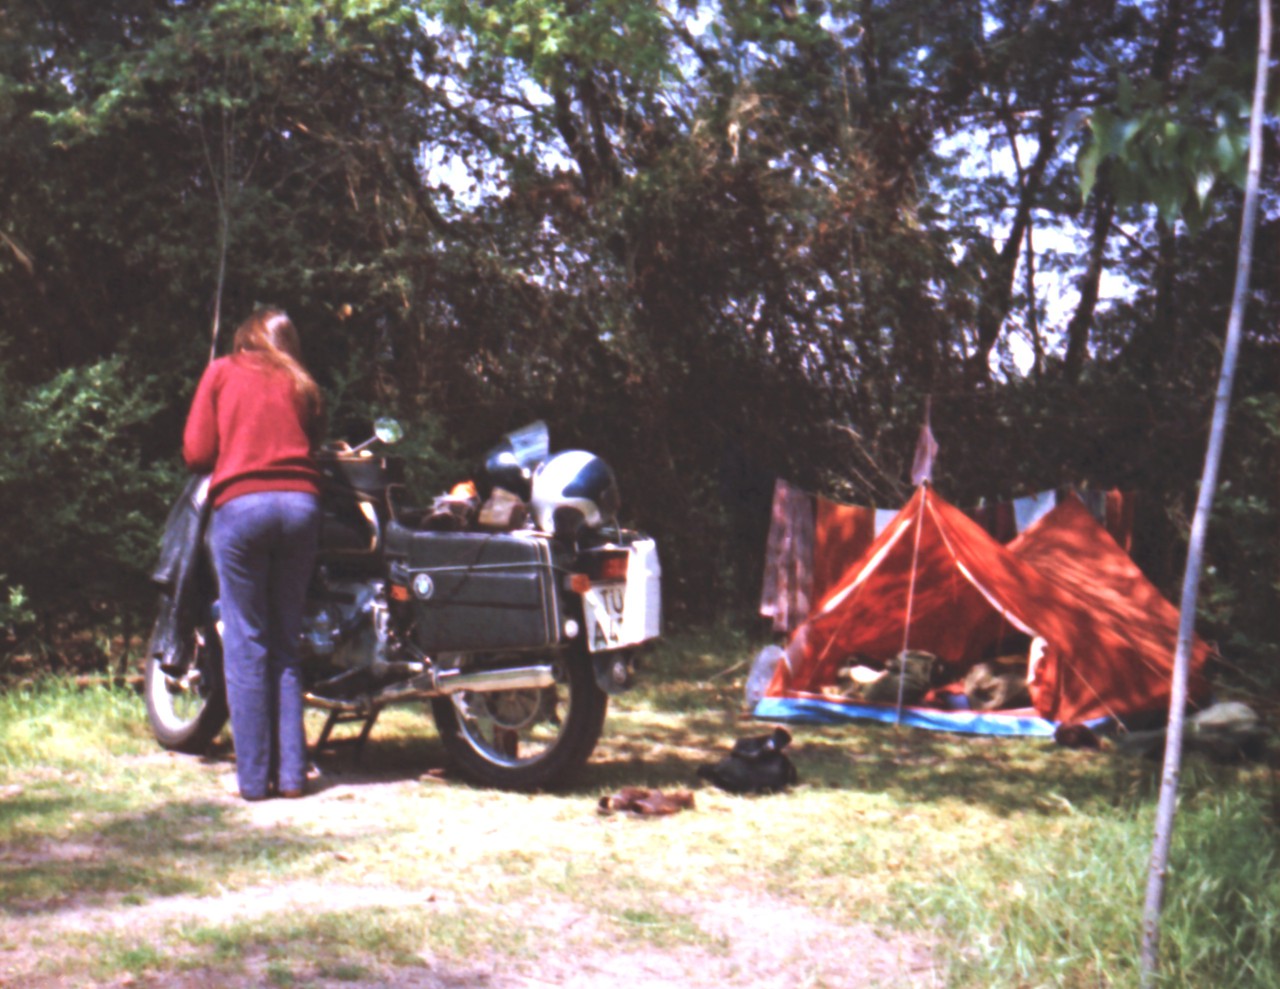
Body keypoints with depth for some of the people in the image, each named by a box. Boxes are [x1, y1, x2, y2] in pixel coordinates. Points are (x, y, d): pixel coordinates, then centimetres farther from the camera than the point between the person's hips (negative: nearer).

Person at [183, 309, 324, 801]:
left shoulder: (221, 372, 13)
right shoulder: (302, 385, 21)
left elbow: (196, 451, 7)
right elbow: (312, 447, 12)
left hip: (240, 504, -3)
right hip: (300, 503, 3)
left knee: (247, 646, 1)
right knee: (286, 645, 9)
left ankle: (254, 775, 2)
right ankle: (292, 772, 7)